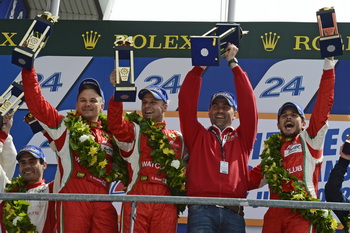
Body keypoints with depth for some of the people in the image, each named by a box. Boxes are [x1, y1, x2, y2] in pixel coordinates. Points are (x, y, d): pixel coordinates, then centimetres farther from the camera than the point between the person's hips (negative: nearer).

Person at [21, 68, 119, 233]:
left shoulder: (109, 132, 20)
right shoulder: (64, 126, 13)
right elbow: (36, 101, 8)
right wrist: (28, 69, 2)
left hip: (104, 202, 3)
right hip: (73, 199, -2)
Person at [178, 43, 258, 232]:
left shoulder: (242, 138, 21)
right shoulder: (198, 136, 20)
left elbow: (249, 104, 12)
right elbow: (186, 102, 10)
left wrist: (233, 64, 12)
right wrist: (200, 66, 7)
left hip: (234, 213, 2)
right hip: (202, 210, -1)